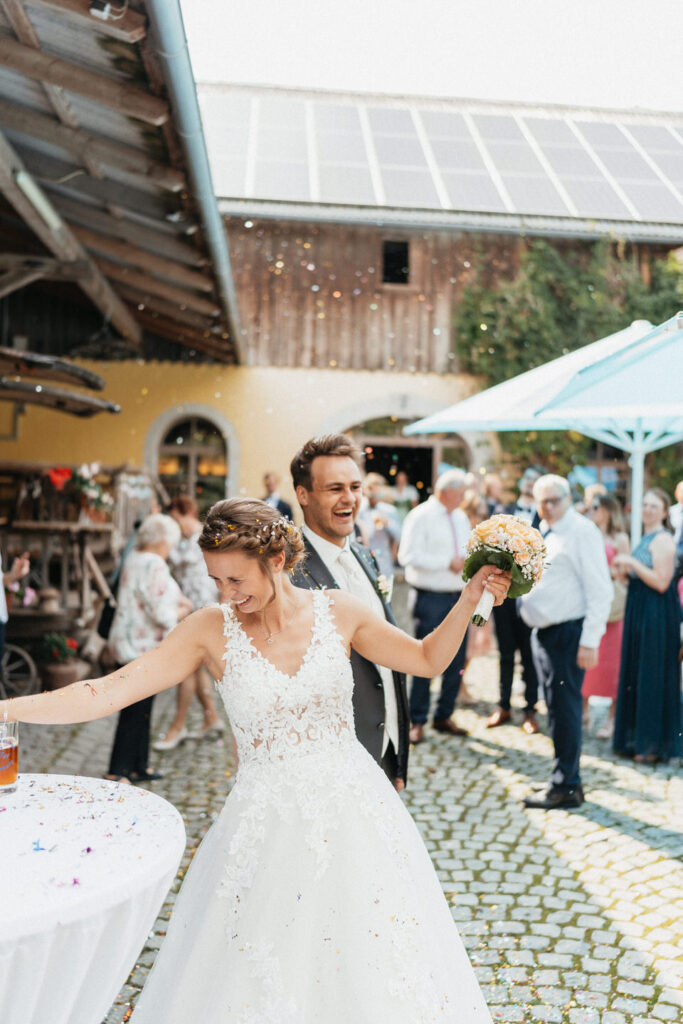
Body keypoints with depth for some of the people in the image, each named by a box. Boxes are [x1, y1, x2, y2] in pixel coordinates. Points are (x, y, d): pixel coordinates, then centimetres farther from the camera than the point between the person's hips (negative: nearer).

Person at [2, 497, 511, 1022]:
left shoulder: (337, 611, -5)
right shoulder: (213, 630, -8)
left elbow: (428, 659, 7)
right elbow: (109, 692, -13)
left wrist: (469, 599, -6)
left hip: (353, 815, 1)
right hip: (264, 821, -1)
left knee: (365, 966, 12)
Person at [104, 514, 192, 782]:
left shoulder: (133, 559, 10)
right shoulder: (154, 565, -19)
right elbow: (162, 614, -23)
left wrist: (176, 600, 12)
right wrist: (182, 612, -3)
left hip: (128, 645, 10)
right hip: (142, 648, -10)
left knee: (141, 710, 17)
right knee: (135, 712, -2)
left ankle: (138, 767, 27)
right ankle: (117, 772, 6)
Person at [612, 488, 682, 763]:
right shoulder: (644, 538, 15)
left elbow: (661, 582, -21)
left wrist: (632, 562, -18)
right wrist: (626, 568, 6)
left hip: (657, 614, -9)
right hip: (640, 611, 9)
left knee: (652, 677, -2)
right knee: (636, 674, 14)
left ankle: (654, 744, 9)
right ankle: (637, 738, 25)